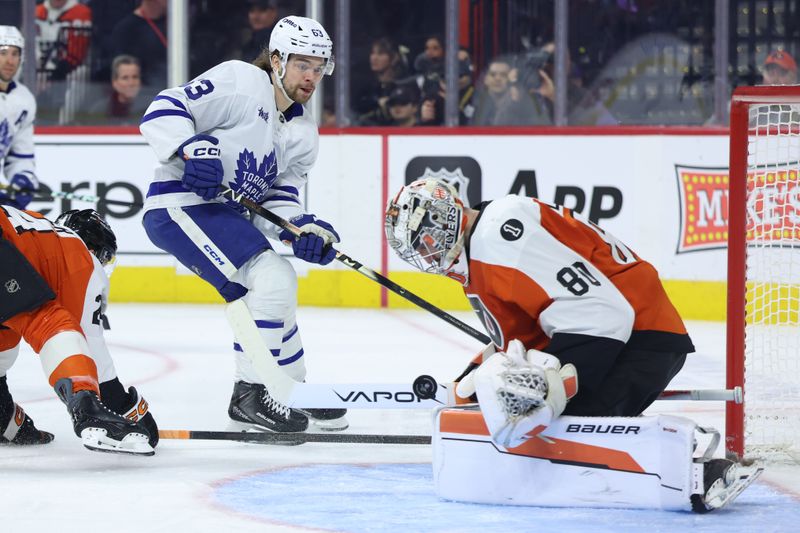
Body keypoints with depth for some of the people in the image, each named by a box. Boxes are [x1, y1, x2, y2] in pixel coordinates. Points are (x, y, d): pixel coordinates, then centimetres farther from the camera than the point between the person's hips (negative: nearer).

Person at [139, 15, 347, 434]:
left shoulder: (303, 133, 13)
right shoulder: (240, 82, -11)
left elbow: (280, 197, 10)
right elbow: (164, 109, -15)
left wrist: (303, 228, -9)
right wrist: (191, 149, -31)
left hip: (229, 213, 10)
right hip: (181, 205, -10)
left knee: (275, 290, 19)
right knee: (272, 281, -20)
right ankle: (249, 395, -14)